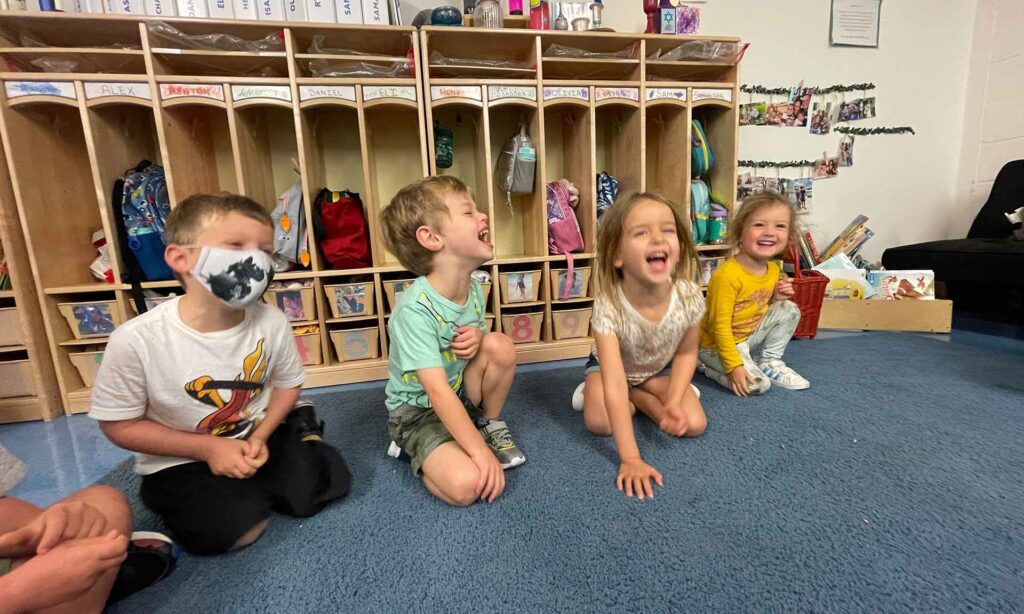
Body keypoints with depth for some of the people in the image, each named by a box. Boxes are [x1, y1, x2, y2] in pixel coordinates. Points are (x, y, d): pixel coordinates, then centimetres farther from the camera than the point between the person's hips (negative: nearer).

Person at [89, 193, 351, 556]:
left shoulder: (271, 322, -18)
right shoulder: (137, 339, -25)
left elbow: (287, 383, 0)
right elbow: (119, 424, -11)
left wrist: (260, 436, -14)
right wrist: (208, 448, -18)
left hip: (259, 437, 2)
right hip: (181, 461, -1)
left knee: (317, 490, -10)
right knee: (233, 530, -20)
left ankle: (303, 431, 18)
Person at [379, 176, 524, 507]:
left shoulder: (473, 287, -7)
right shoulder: (415, 309, -30)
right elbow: (439, 394, -31)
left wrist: (479, 338, -15)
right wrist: (481, 453, -30)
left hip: (461, 393, 6)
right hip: (417, 410, -6)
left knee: (501, 346, -19)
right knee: (466, 484, -27)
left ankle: (489, 424, 5)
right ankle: (416, 450, 5)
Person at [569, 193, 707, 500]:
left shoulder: (689, 296, -30)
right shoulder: (608, 306, -40)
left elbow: (686, 352, -10)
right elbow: (614, 384, -40)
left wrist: (674, 401, -24)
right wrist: (630, 458, -41)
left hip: (660, 368, 3)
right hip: (611, 366, -2)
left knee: (694, 424, -15)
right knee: (599, 422, -25)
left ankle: (639, 397, 9)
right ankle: (613, 396, 8)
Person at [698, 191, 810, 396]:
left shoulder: (774, 269, -2)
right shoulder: (728, 275, -28)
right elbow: (720, 326, -25)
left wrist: (776, 299, -7)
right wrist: (733, 366, -25)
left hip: (749, 334, 8)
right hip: (717, 344, -7)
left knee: (789, 309, -2)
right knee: (758, 384, -19)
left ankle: (770, 363, 11)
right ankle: (707, 367, 3)